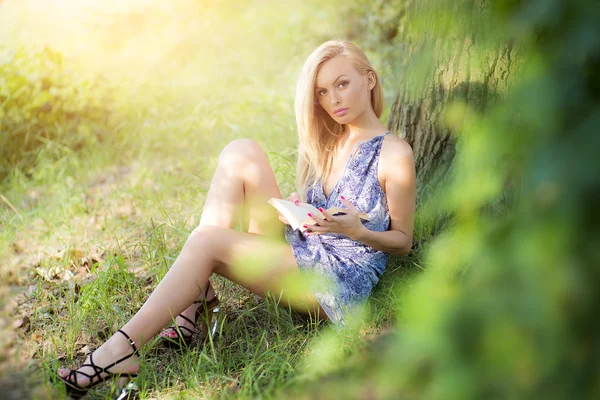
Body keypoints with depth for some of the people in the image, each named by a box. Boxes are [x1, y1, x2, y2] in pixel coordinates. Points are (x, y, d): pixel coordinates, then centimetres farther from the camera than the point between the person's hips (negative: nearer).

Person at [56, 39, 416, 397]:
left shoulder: (394, 153, -10)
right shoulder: (328, 142, 12)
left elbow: (403, 241, -4)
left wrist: (357, 231, -23)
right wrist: (293, 209, -6)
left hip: (342, 280, -7)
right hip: (297, 251, 8)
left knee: (207, 241, -24)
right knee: (241, 152, -9)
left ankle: (123, 348, -21)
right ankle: (198, 291, -13)